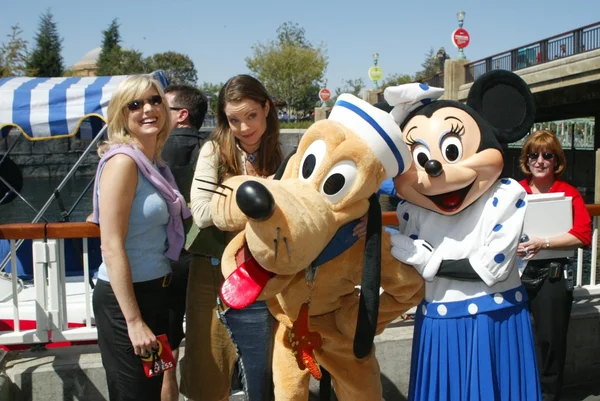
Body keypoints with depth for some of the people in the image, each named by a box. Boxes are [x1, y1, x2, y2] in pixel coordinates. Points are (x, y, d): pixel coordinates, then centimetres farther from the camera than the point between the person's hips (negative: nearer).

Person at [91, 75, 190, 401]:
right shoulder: (123, 161, -17)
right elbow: (112, 247, -21)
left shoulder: (154, 162, 8)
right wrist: (133, 321, -22)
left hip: (152, 291, 8)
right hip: (125, 298, -8)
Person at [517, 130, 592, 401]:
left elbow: (583, 235, -14)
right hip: (515, 271, 2)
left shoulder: (568, 193, -2)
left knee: (551, 338, 7)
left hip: (552, 274, -2)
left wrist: (543, 243, -21)